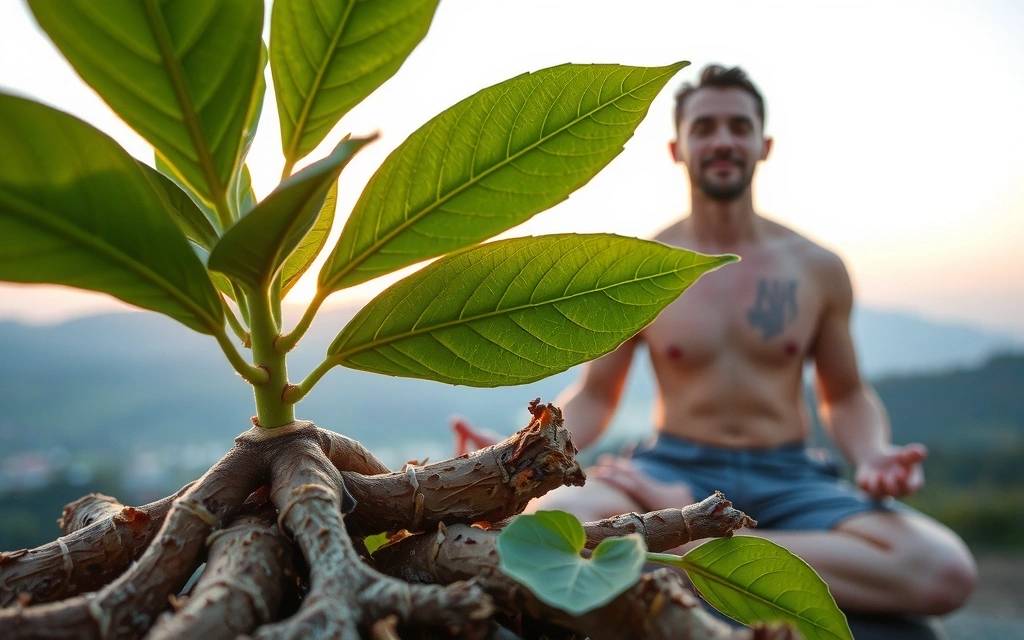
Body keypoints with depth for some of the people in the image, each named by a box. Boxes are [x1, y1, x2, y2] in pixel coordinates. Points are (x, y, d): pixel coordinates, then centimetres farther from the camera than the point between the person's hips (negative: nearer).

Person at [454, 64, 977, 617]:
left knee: (946, 571, -27)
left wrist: (873, 455, -8)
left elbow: (846, 396, 15)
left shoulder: (817, 268, 6)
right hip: (674, 469, -3)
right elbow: (593, 396, 6)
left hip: (789, 478, 4)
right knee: (551, 523, -34)